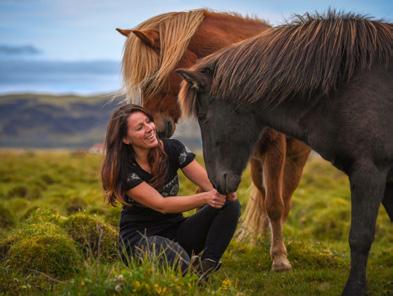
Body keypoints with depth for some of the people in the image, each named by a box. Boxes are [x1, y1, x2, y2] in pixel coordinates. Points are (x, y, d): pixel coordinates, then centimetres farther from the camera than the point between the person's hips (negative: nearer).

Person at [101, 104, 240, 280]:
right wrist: (205, 198, -36)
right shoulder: (123, 169, -16)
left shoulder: (172, 148, -3)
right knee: (180, 262, -40)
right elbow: (160, 204, -23)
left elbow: (208, 181, -9)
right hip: (139, 237, -5)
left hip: (176, 229, 6)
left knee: (231, 205, -17)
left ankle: (203, 270, -22)